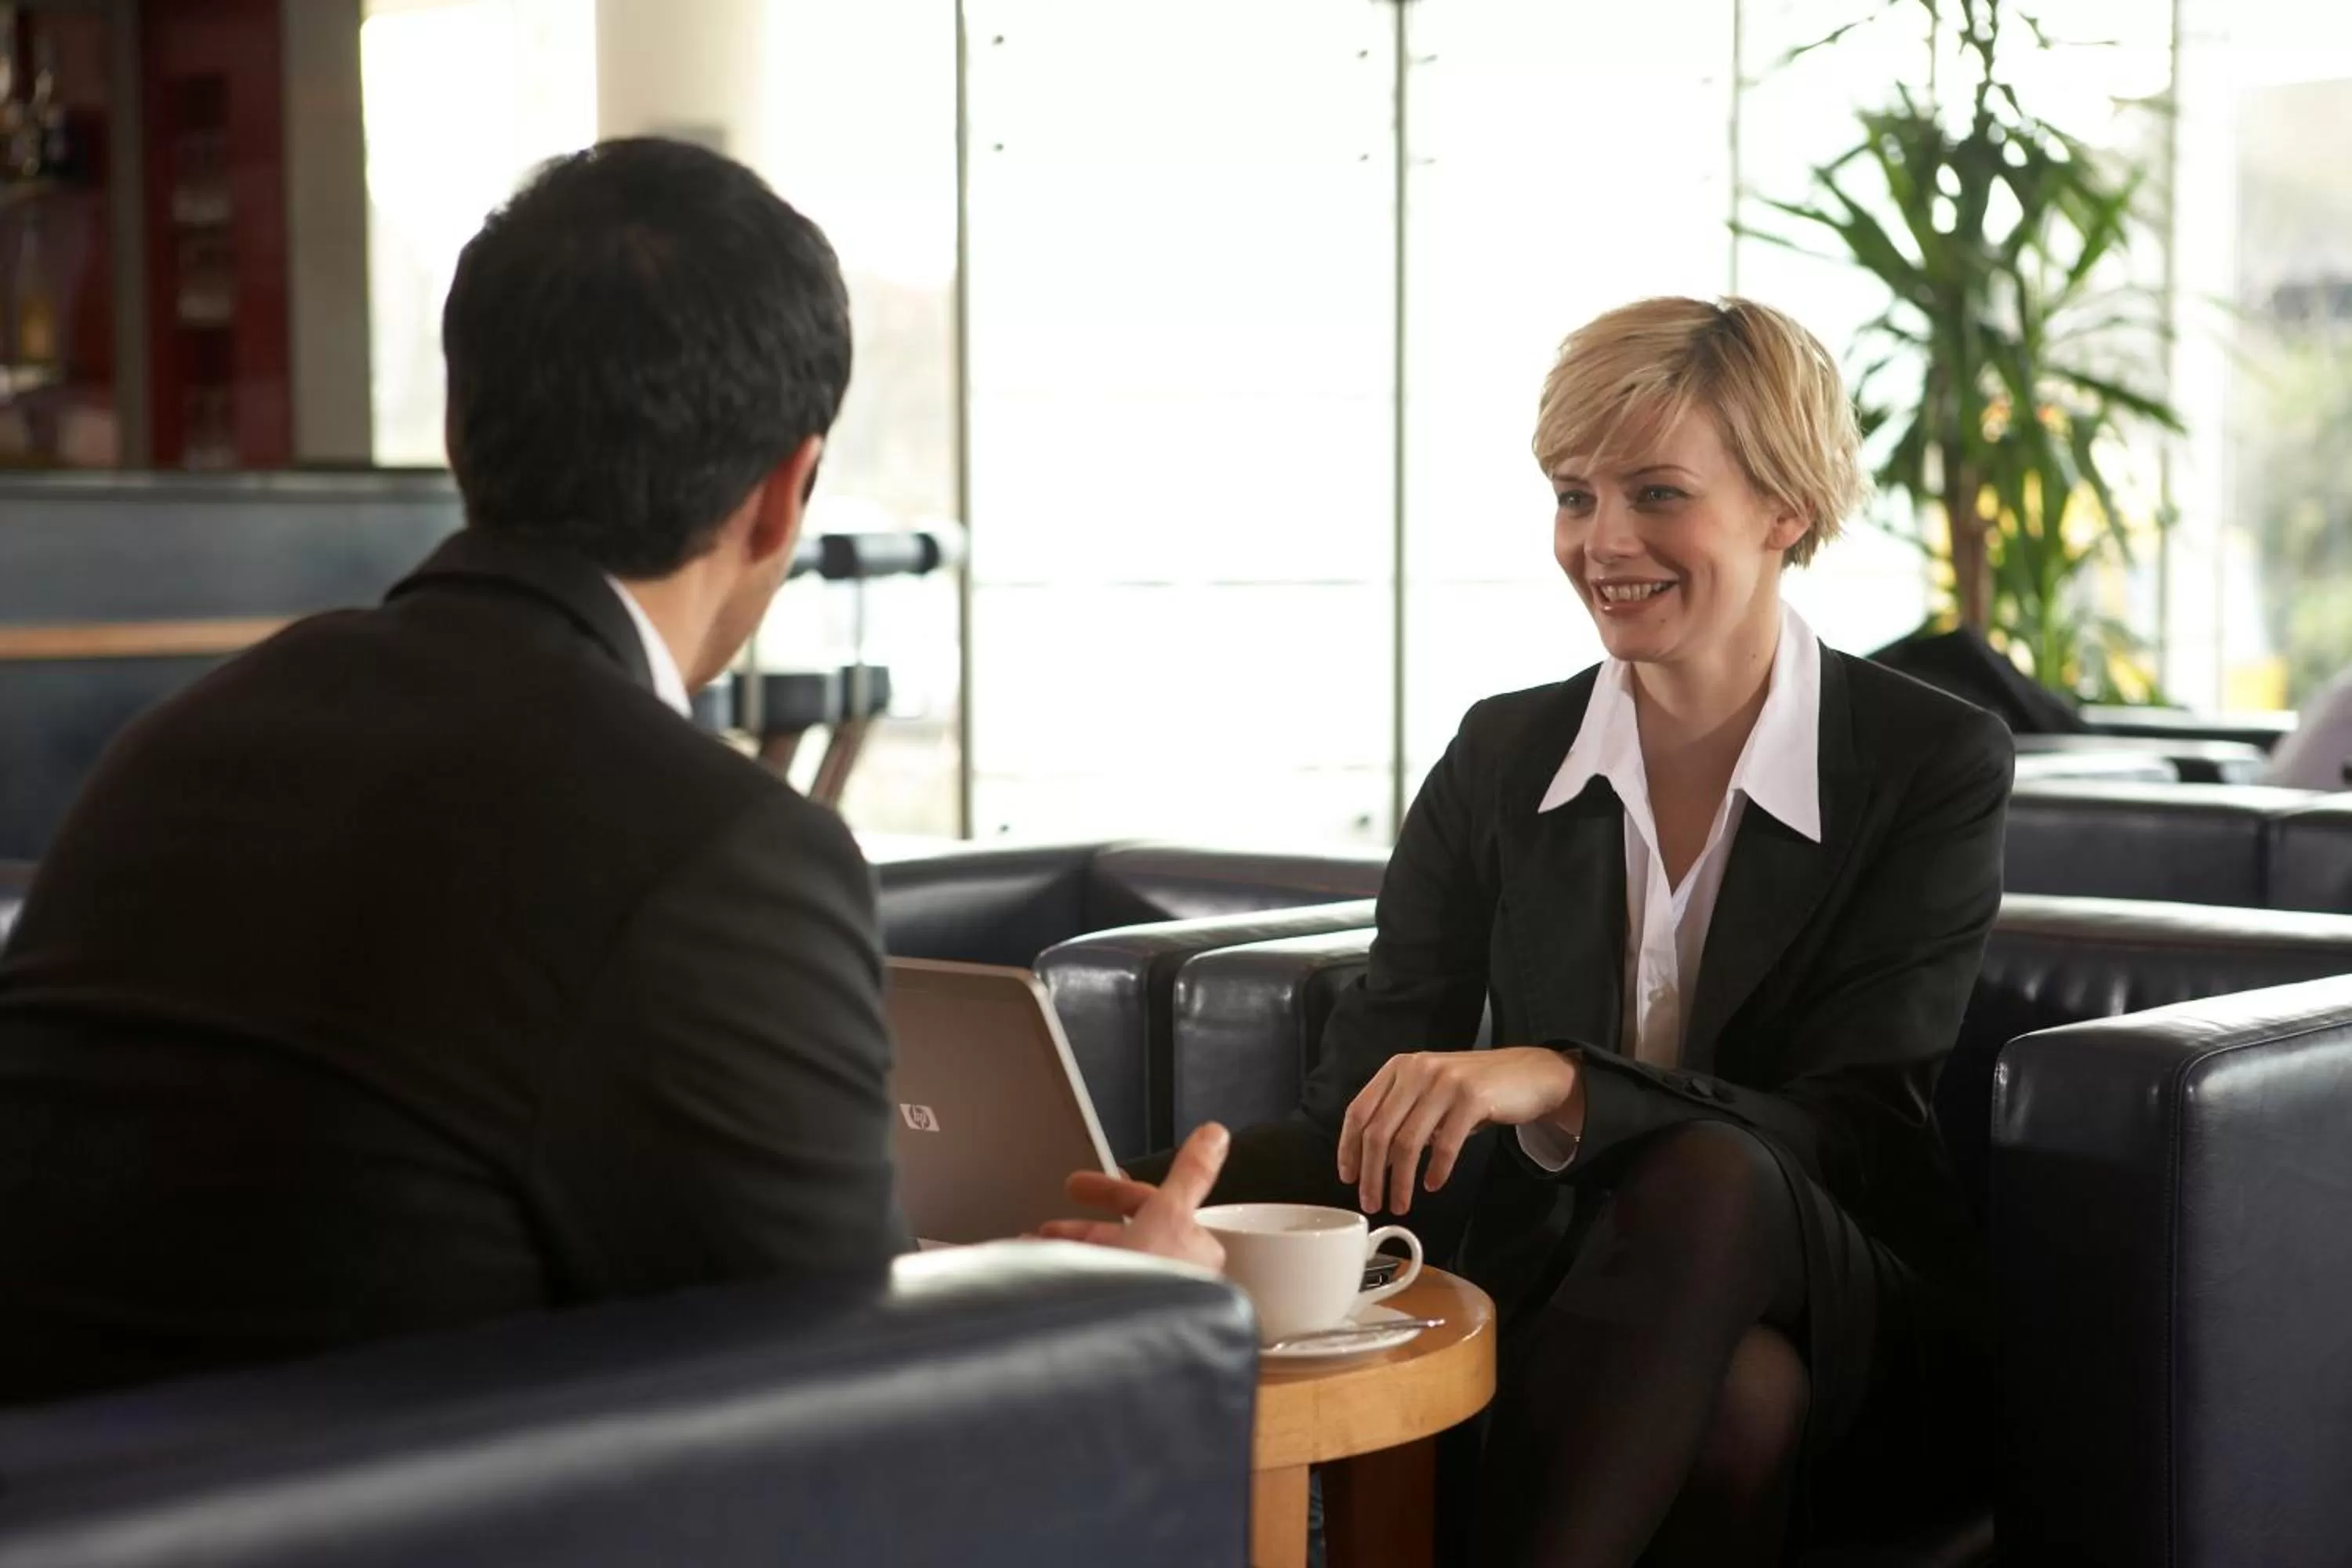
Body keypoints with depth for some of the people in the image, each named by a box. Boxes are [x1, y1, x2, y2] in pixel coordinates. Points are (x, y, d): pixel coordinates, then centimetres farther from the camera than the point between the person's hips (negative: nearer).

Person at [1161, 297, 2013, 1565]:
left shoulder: (1936, 763, -3)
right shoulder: (1499, 758, 5)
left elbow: (1852, 1129, -14)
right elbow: (1365, 1113, -1)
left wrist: (1559, 1081, -32)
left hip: (1850, 1337, -1)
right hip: (1561, 1325, 1)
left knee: (1706, 1175, -36)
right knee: (1728, 1395, -36)